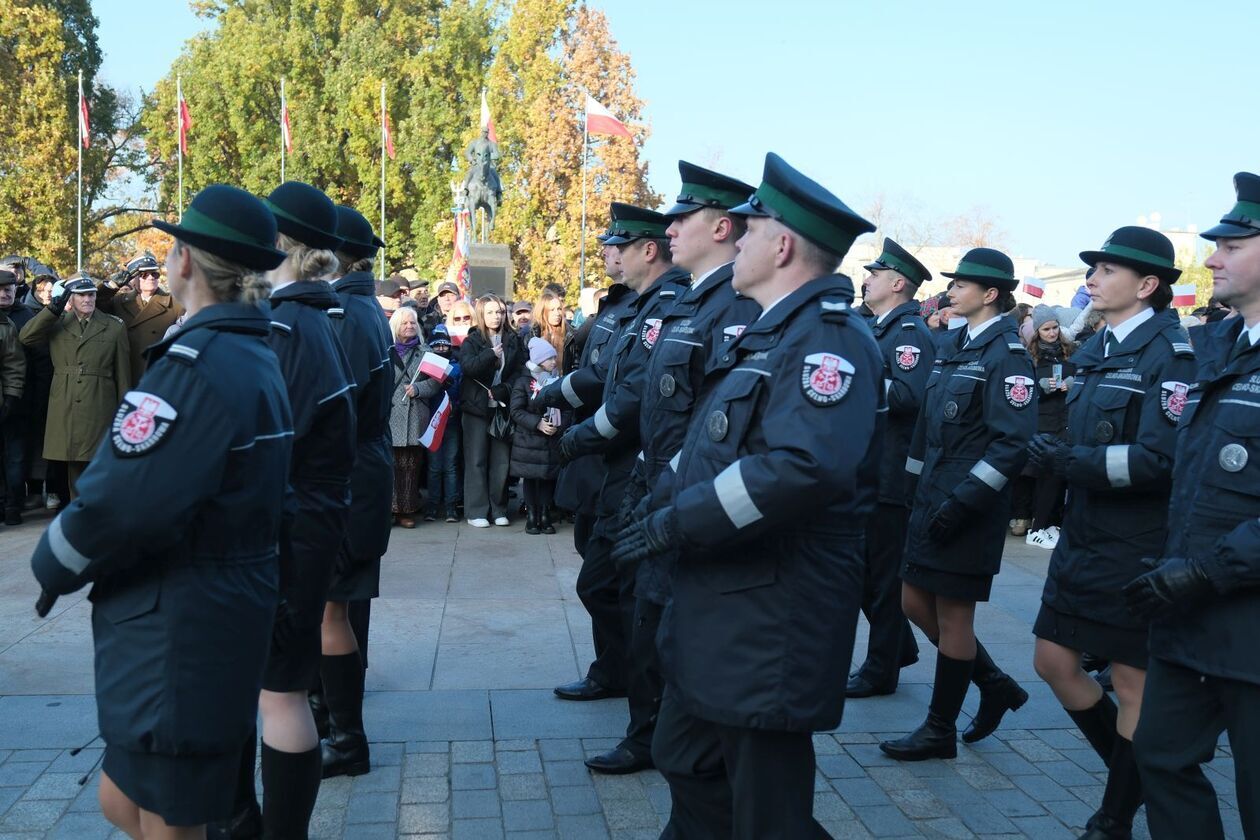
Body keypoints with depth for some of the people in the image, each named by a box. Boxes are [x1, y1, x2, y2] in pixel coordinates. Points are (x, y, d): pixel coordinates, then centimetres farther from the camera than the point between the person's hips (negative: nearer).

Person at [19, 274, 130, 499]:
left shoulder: (114, 327, 6)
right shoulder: (57, 324, 11)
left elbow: (122, 373, 6)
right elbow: (25, 337, -5)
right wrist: (53, 309, -10)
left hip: (99, 410, -2)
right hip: (65, 411, 2)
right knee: (74, 467, 7)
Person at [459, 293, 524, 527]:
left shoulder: (513, 341, 8)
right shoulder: (472, 341, 1)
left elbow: (521, 371, 1)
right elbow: (467, 367, -16)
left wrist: (502, 390, -11)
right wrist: (491, 354, -22)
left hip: (504, 408, 2)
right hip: (477, 408, -2)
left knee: (501, 461, 4)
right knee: (477, 461, 1)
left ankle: (499, 509, 13)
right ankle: (476, 511, 6)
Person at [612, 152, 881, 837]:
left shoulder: (829, 337, -17)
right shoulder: (767, 333, 15)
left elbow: (807, 468, -32)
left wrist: (677, 521, -24)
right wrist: (666, 499, 8)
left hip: (770, 618, -10)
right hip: (716, 607, 10)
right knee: (688, 766, 21)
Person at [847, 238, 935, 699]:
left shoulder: (910, 333, -12)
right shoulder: (874, 329, 16)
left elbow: (910, 394, -26)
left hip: (889, 474, -9)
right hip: (861, 471, 9)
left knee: (882, 573, 1)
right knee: (862, 568, 16)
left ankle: (881, 669, 13)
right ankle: (900, 646, 32)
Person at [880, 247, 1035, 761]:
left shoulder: (1006, 355, -13)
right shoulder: (951, 346, 12)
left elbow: (1014, 442, -20)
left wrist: (965, 502, -24)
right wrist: (919, 487, 15)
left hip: (969, 507, -9)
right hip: (933, 498, 9)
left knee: (952, 615, 2)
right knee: (916, 603, 13)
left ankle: (940, 731, 17)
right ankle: (995, 686, 30)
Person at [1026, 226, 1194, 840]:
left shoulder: (1170, 352, -15)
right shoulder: (1096, 350, 11)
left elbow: (1159, 459, -25)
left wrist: (1068, 461, -21)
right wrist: (1052, 449, 0)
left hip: (1137, 550, -8)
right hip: (1082, 539, 9)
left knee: (1132, 682, 6)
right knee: (1054, 663, 14)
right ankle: (1132, 769, 35)